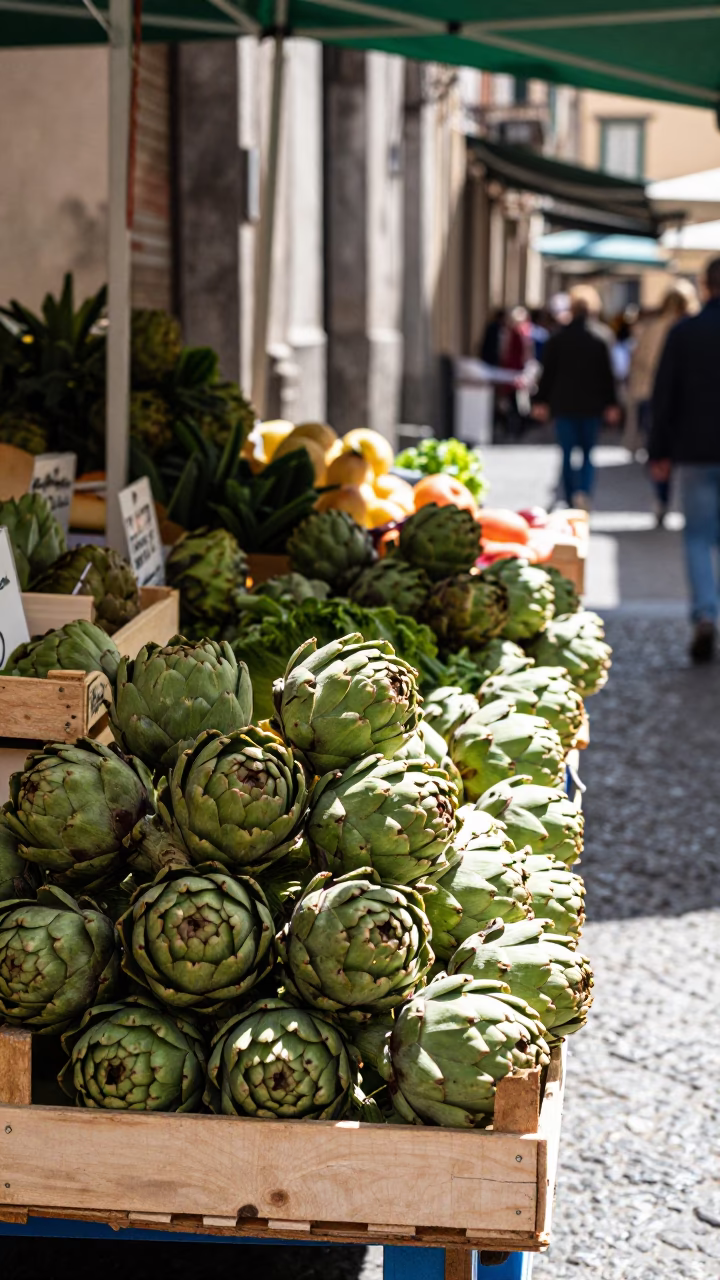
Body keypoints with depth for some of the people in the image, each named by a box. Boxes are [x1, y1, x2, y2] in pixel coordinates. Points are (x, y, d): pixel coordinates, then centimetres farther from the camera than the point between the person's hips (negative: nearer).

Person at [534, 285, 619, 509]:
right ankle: (584, 492, -14)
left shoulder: (556, 341, -3)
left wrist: (541, 401, 9)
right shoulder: (599, 343, -3)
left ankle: (571, 499, 7)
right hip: (591, 406, 0)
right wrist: (611, 404, 10)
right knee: (587, 453, 8)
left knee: (567, 454, 7)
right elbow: (607, 376, 2)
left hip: (563, 405, 0)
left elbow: (547, 373, 1)